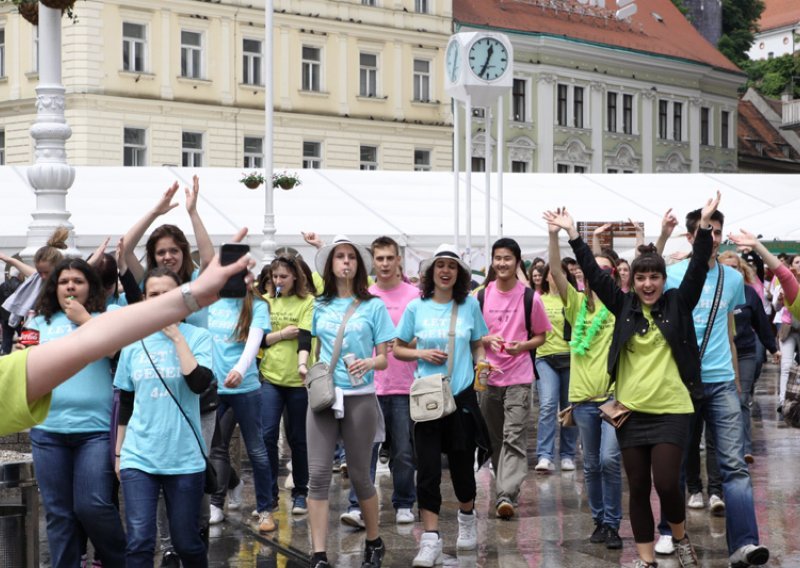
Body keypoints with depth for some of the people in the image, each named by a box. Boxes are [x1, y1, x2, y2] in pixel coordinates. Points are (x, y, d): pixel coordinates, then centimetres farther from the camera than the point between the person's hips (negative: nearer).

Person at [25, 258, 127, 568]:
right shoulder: (40, 322, 12)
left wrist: (84, 319, -10)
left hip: (95, 427, -3)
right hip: (48, 429, 3)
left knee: (92, 506, -8)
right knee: (58, 513, 6)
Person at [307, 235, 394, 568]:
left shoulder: (373, 306, 0)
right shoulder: (319, 306, 8)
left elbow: (384, 357, -1)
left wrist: (369, 363, -21)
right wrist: (305, 365, -1)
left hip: (360, 398, -2)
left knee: (359, 475, 7)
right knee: (318, 474, -6)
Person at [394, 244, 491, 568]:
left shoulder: (470, 304, 2)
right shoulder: (416, 308, 0)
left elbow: (478, 346, 11)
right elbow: (398, 349, 7)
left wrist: (482, 364, -9)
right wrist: (421, 353, -11)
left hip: (462, 395, 1)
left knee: (462, 465, 10)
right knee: (428, 470, -4)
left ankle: (467, 519, 38)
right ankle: (431, 539, -2)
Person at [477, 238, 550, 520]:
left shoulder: (530, 298, -2)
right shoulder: (481, 297, 4)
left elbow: (541, 336, 6)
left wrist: (523, 345, -14)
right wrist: (487, 340, -10)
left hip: (519, 377, -3)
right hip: (489, 376, 3)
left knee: (514, 438, -12)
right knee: (495, 438, 12)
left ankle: (507, 495, -20)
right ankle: (504, 489, 26)